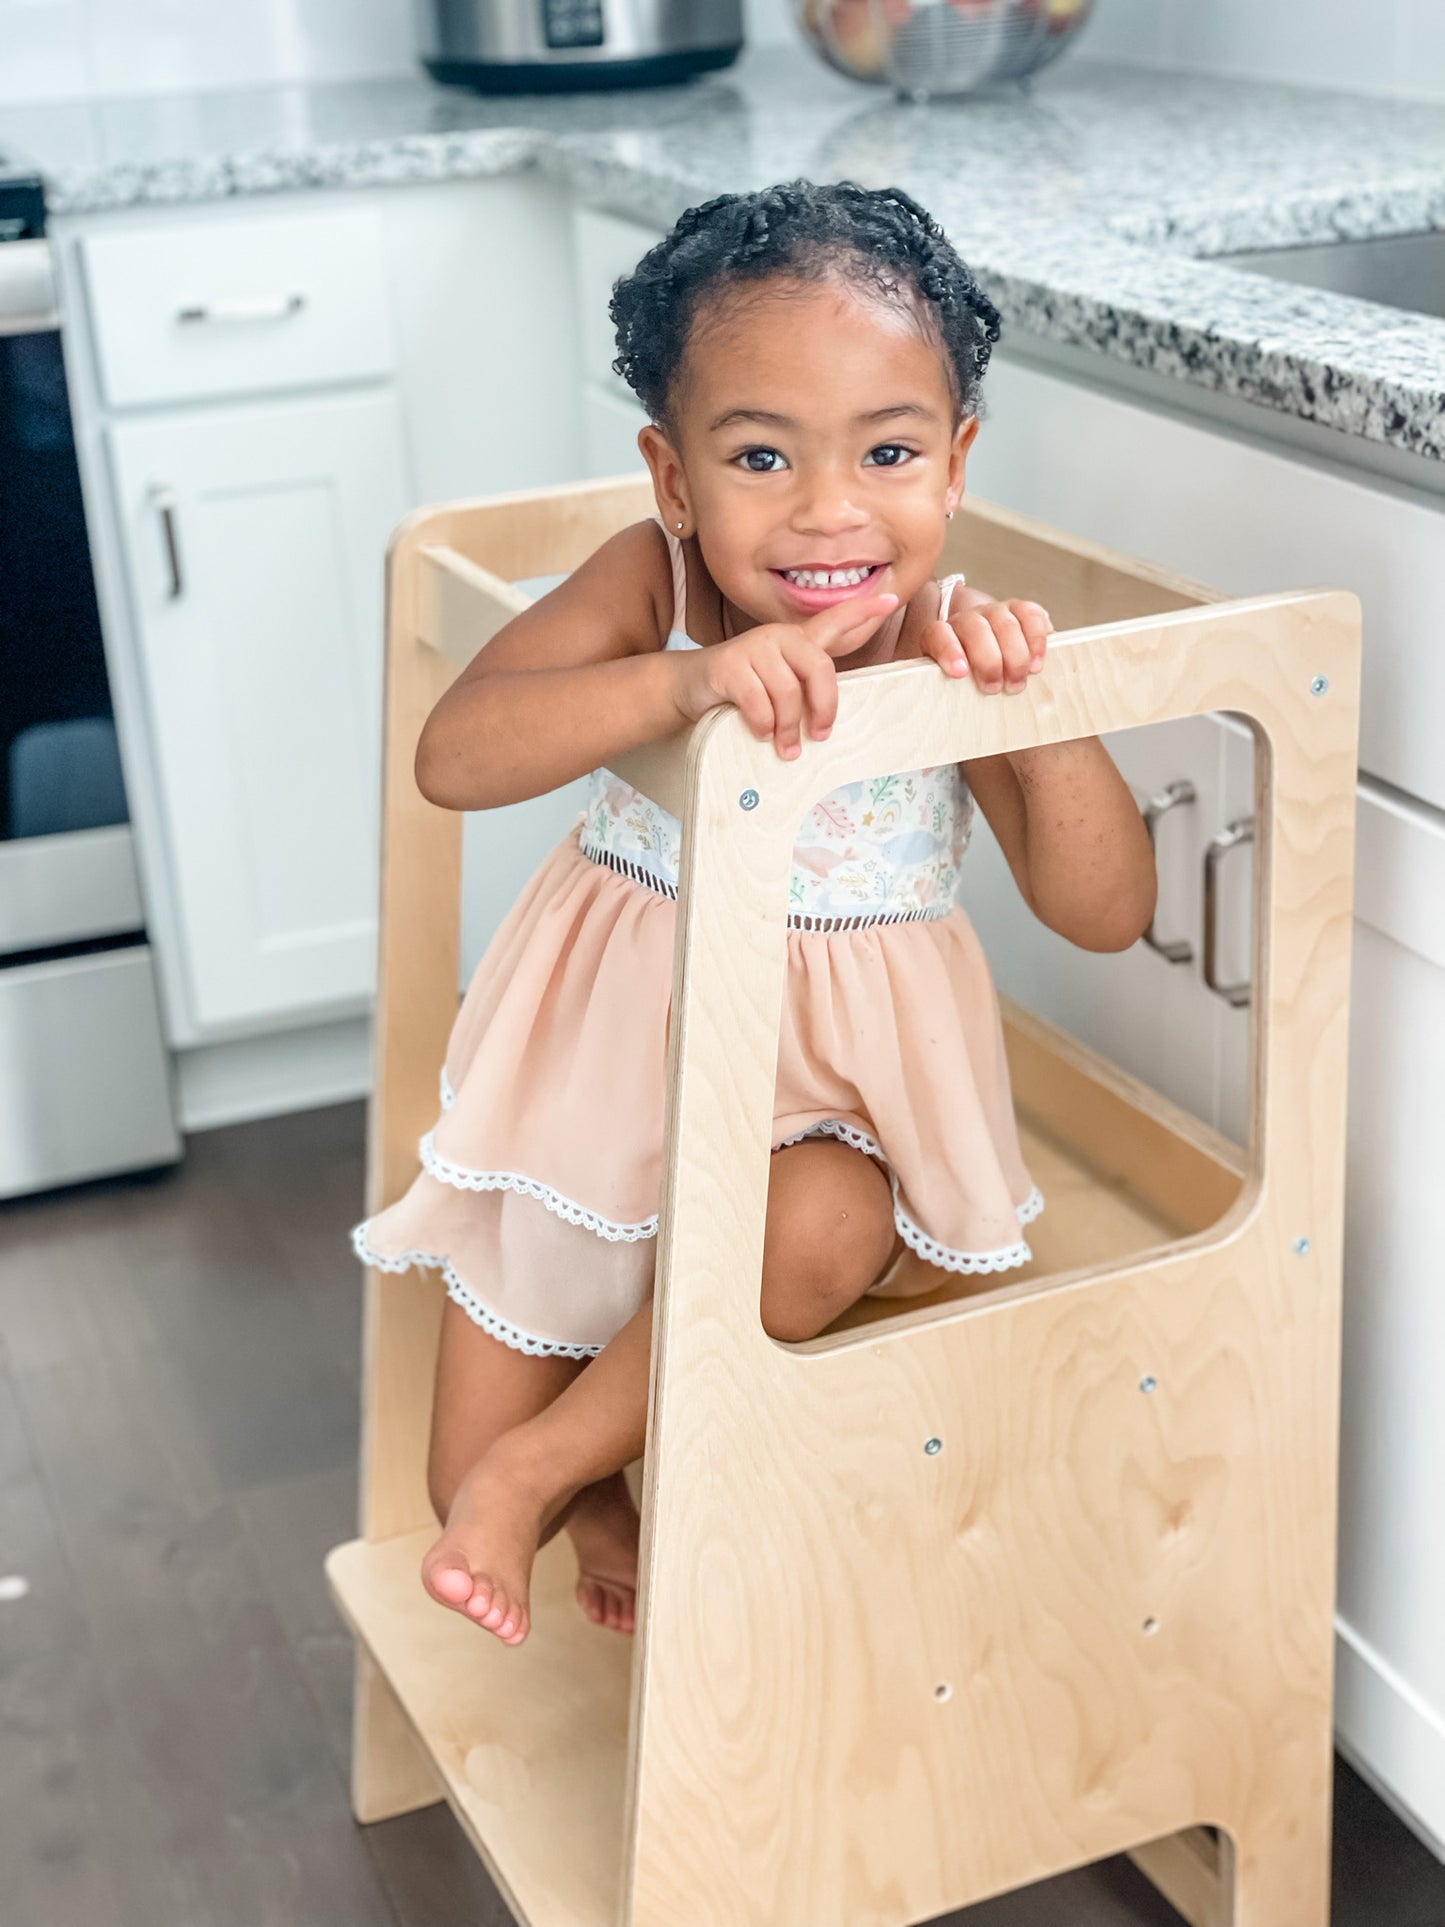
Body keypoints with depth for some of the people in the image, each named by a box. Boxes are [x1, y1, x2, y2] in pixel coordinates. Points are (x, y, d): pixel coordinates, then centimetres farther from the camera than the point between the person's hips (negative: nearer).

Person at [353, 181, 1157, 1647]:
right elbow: (451, 757, -33)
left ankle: (542, 1466, -10)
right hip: (616, 1034, 0)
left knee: (815, 1237, -36)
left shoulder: (954, 647, -17)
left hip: (845, 1051, 0)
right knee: (463, 1482, 1)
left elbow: (1103, 914, -19)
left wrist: (1038, 705, -35)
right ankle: (599, 1485, 36)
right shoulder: (651, 587, -19)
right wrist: (685, 680, -47)